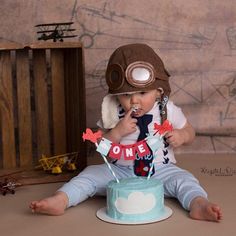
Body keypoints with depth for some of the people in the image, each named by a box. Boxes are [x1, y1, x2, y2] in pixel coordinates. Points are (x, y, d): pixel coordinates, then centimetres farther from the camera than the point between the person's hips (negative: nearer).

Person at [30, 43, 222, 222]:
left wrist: (181, 136, -15)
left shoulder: (168, 110, -3)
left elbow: (190, 132, 10)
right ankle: (60, 200, -25)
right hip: (121, 171, 1)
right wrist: (117, 132, -20)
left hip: (160, 170, -1)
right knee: (92, 173, -16)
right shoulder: (114, 114, -3)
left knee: (182, 178, -27)